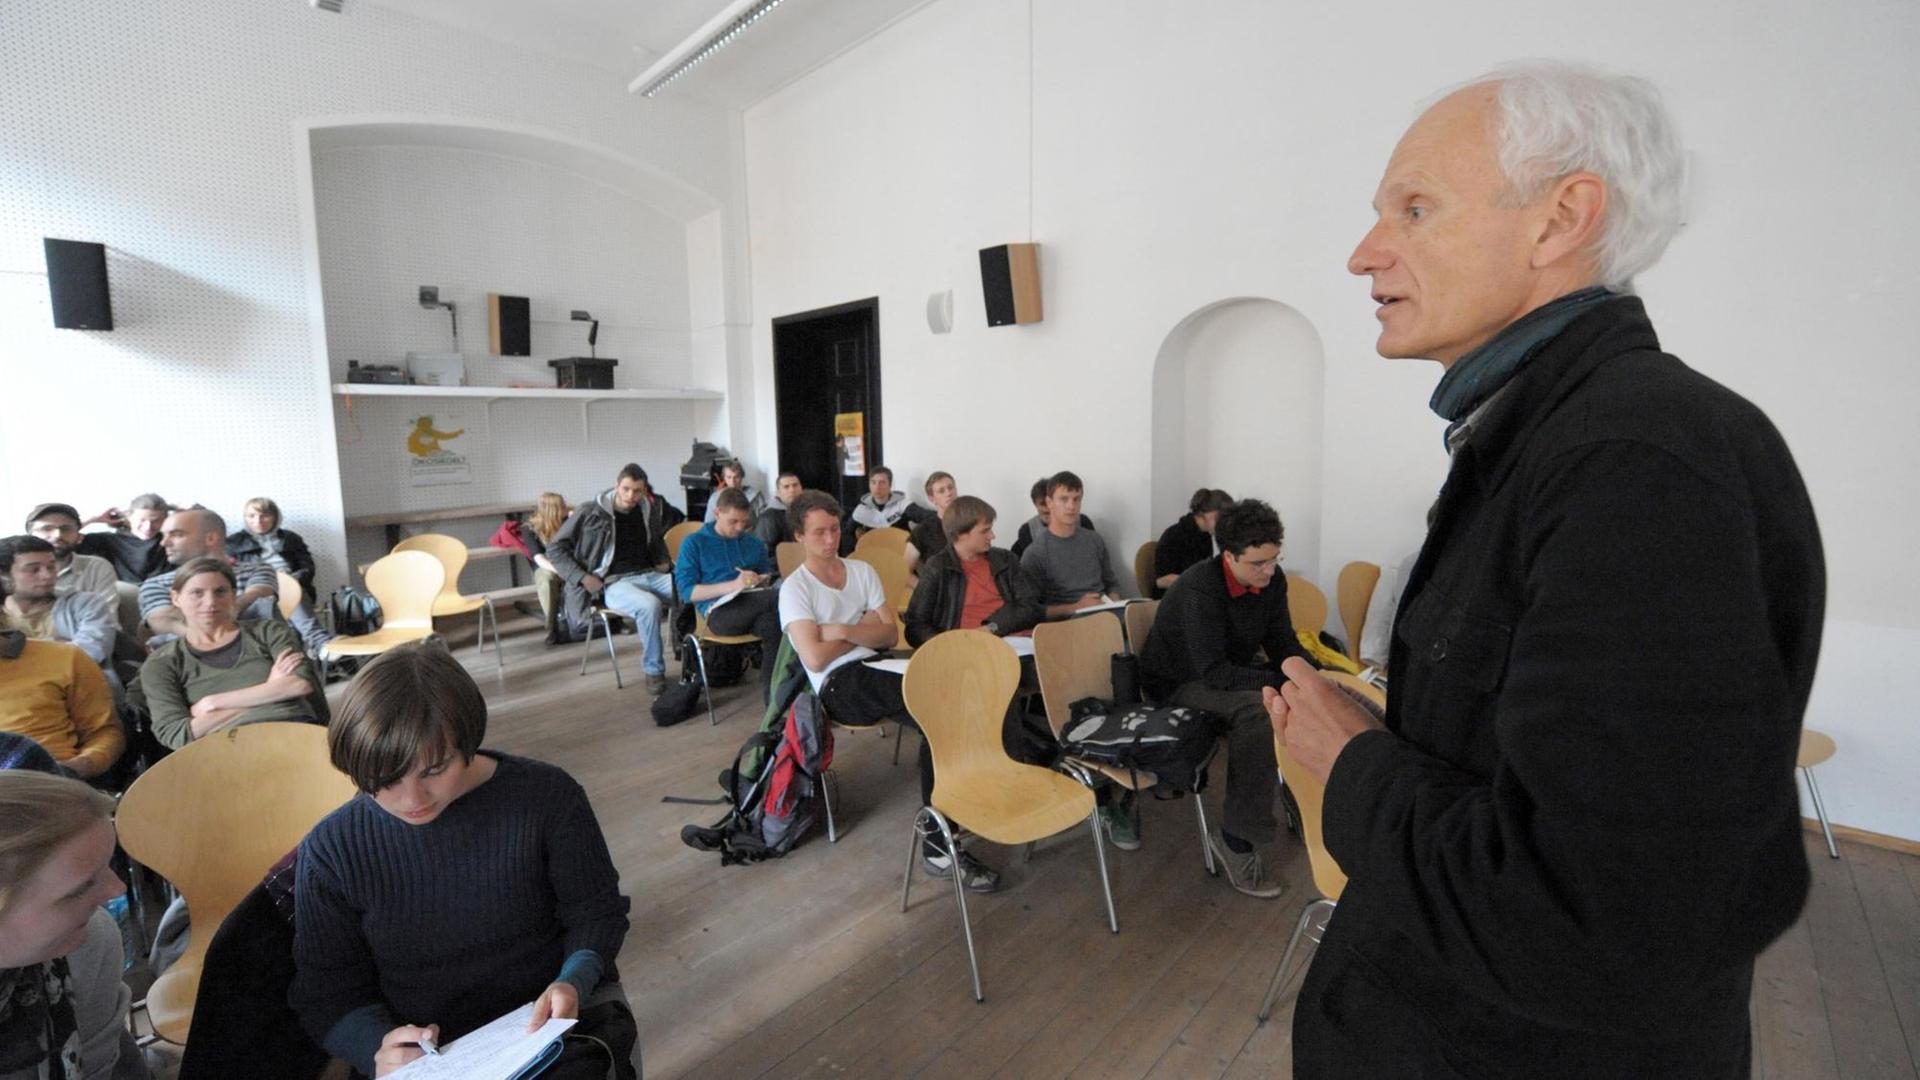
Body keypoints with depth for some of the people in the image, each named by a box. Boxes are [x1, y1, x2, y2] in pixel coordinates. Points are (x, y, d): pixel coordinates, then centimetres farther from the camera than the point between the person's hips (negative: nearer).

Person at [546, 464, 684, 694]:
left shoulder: (651, 509, 9)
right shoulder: (590, 512, -2)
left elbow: (679, 519, 29)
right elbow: (555, 548, 4)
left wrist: (662, 561, 16)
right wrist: (582, 577, -9)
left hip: (649, 575, 4)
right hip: (614, 583, -4)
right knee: (649, 605, -37)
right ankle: (654, 671, -20)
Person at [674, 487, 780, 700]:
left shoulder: (755, 544, 23)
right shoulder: (694, 543, 10)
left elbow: (767, 579, 27)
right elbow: (687, 591, 0)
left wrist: (759, 582, 0)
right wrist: (733, 585, -12)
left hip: (755, 607, 4)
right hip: (719, 611, -4)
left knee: (772, 624, -35)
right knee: (783, 600, -33)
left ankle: (772, 694, -28)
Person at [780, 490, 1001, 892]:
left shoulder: (862, 571, 17)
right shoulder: (795, 588, 2)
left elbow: (891, 634, 9)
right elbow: (815, 658, -10)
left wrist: (845, 630, -6)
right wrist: (865, 630, 1)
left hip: (878, 668, 5)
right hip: (838, 685, -5)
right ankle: (939, 845, -27)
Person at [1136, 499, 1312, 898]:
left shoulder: (1271, 580, -7)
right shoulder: (1199, 589, -29)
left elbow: (1284, 644, 1)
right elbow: (1213, 673, -31)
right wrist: (1282, 680, -33)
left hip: (1234, 674, 7)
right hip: (1180, 684, -7)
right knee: (1257, 712, -34)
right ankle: (1237, 838, -23)